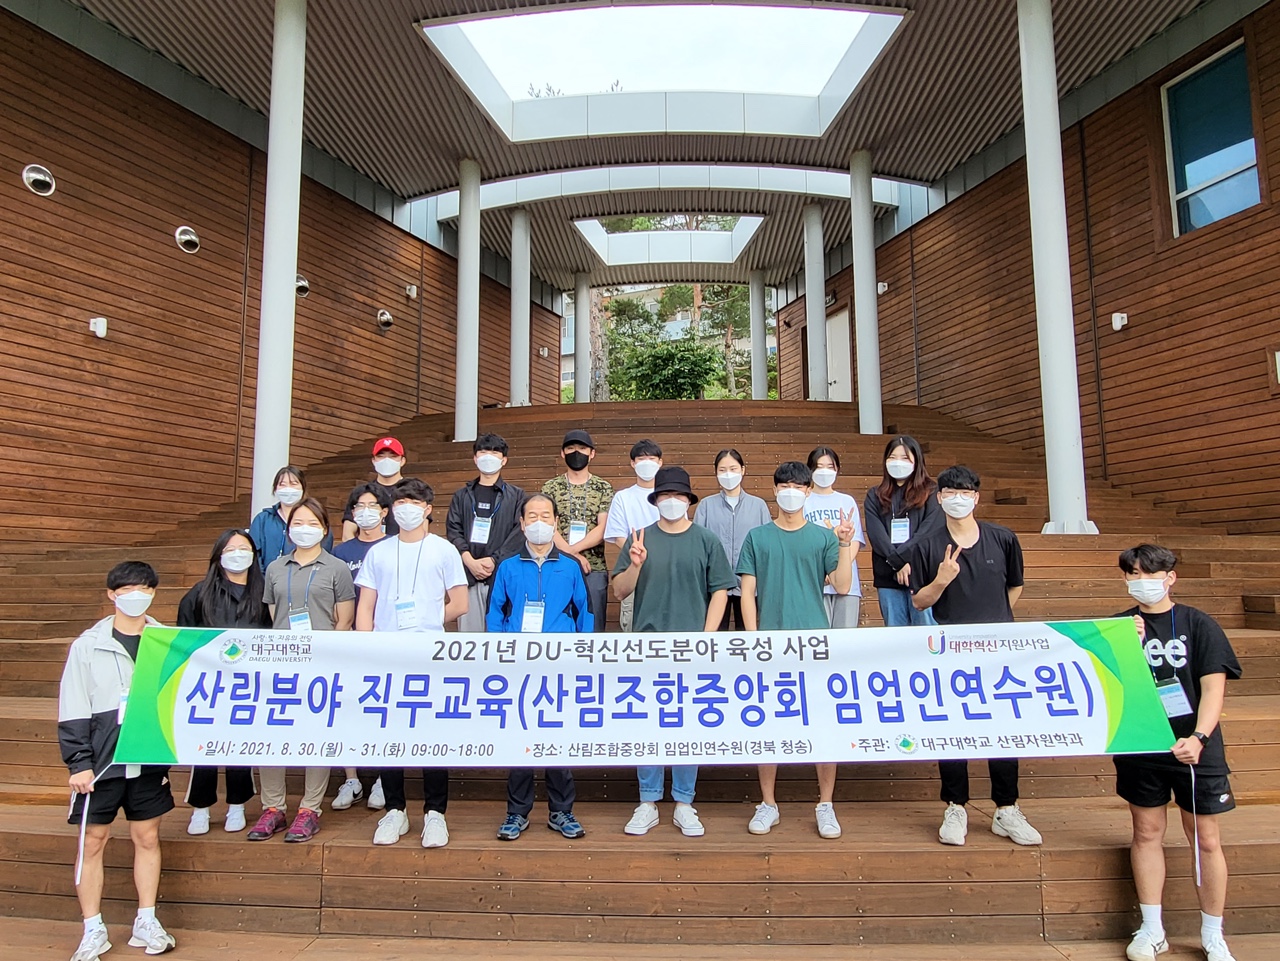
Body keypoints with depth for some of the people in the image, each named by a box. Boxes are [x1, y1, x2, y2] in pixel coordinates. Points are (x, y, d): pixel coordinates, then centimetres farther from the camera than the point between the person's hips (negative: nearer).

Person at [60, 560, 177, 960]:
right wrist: (79, 763, -8)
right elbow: (73, 711, -3)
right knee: (93, 841, 7)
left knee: (148, 838, 11)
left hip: (150, 759, 2)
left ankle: (146, 923, 24)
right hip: (101, 761, -2)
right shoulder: (88, 645, -4)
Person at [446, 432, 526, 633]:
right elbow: (453, 530, 5)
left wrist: (494, 560, -11)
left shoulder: (516, 496, 10)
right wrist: (470, 561, -10)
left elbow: (519, 533, 0)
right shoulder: (462, 496, 16)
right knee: (469, 630, 1)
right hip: (468, 574, 2)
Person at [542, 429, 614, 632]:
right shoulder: (551, 487, 7)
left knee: (593, 624, 4)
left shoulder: (604, 488, 6)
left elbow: (602, 529, -3)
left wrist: (571, 549, -14)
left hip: (594, 569, 0)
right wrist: (573, 556, -14)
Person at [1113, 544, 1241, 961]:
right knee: (1147, 832, 8)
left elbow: (1213, 686, -8)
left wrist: (1198, 737, -21)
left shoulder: (1198, 624, -3)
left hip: (1195, 746, -1)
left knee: (1206, 839, 7)